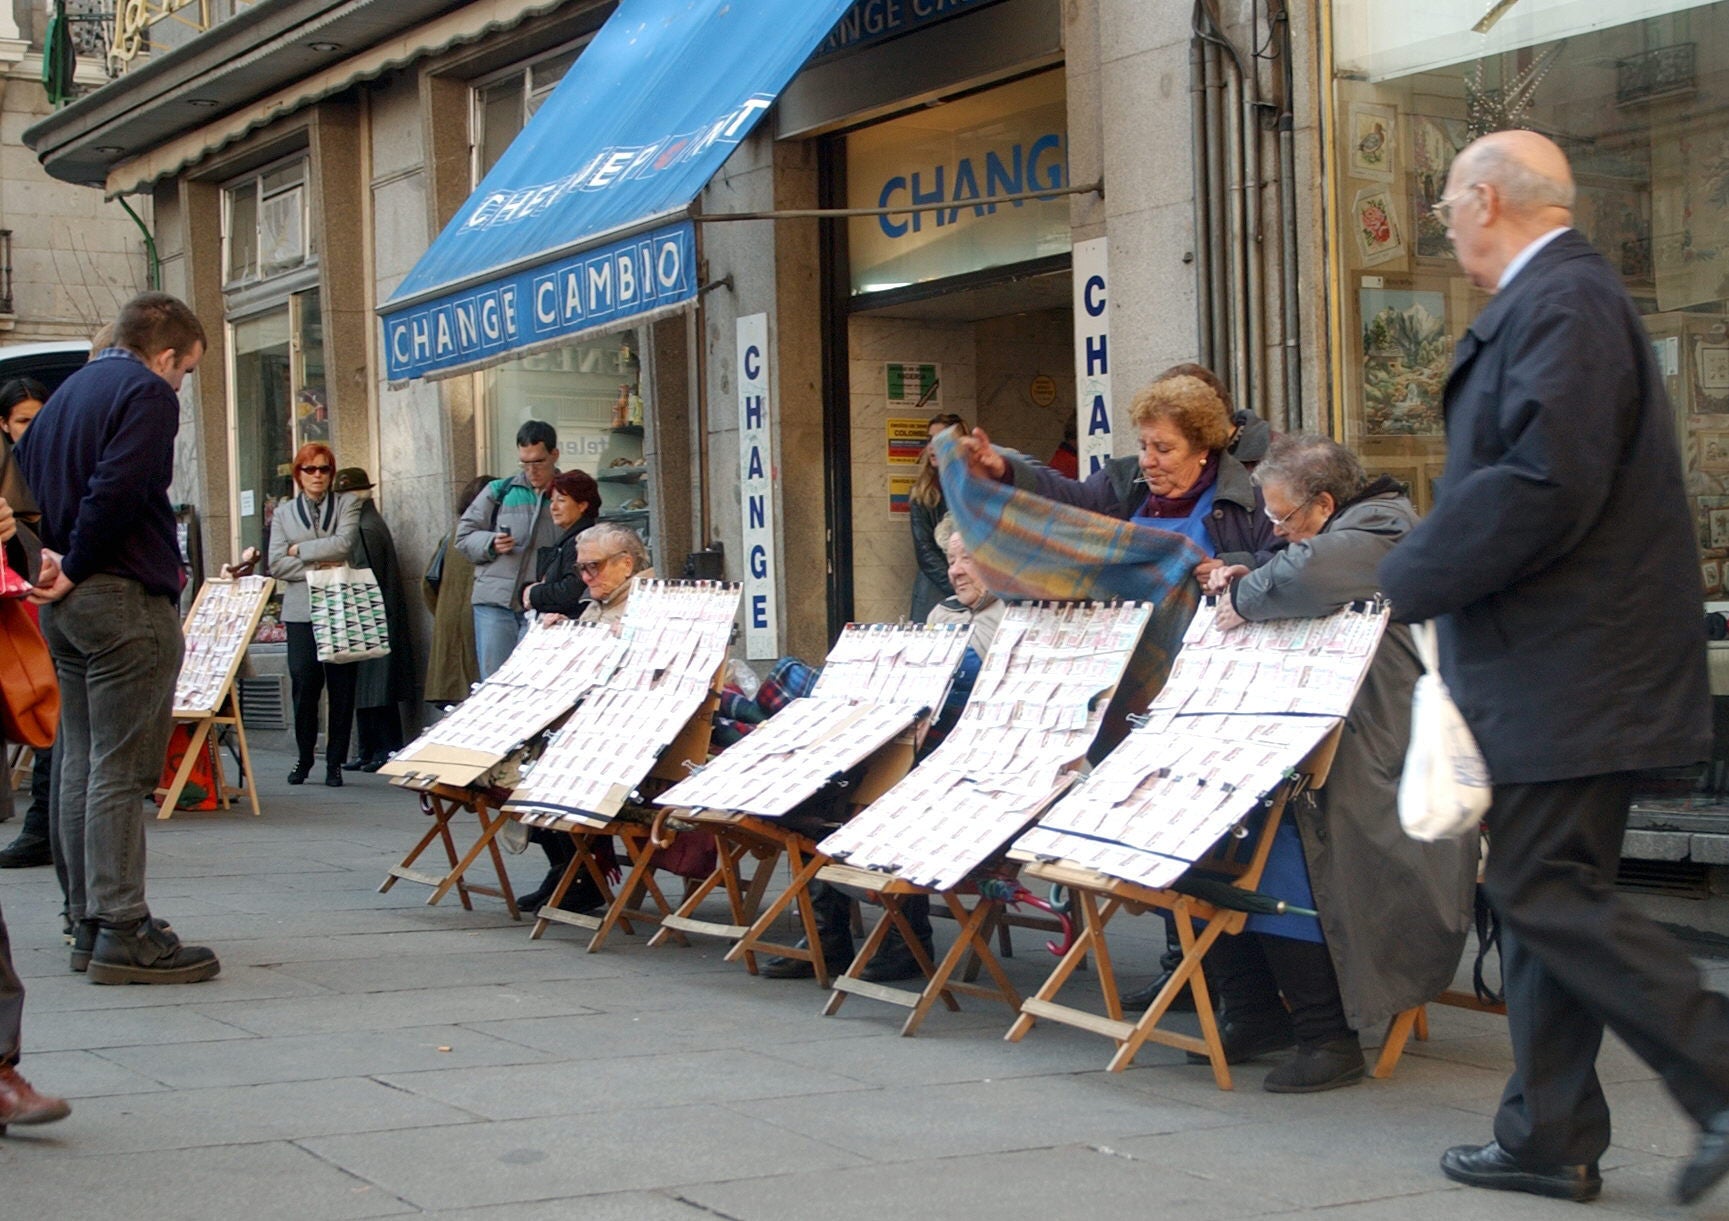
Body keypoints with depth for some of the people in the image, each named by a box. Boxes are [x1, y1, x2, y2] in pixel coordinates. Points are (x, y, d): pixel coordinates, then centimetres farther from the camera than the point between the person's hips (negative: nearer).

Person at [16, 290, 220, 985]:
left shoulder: (70, 391, 19)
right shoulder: (148, 394, -9)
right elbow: (116, 490, -21)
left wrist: (47, 552, 6)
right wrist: (77, 569, -11)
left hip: (67, 608, 9)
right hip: (127, 600, -9)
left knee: (80, 764, 11)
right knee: (121, 769, -8)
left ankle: (89, 925, 16)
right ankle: (122, 933, -8)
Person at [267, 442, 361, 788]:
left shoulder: (347, 505, 11)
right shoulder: (284, 512, 15)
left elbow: (344, 544, -7)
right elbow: (276, 564, 4)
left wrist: (299, 550, -2)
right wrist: (317, 568, -8)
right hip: (301, 611, 1)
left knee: (342, 688, -1)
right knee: (304, 685, -7)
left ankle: (335, 763, 6)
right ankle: (303, 759, 9)